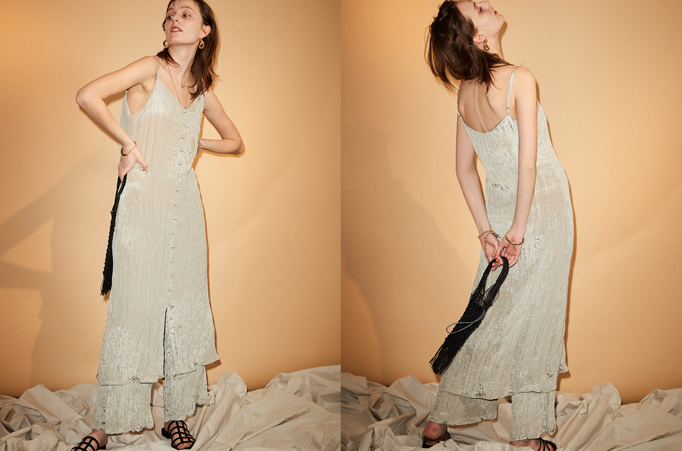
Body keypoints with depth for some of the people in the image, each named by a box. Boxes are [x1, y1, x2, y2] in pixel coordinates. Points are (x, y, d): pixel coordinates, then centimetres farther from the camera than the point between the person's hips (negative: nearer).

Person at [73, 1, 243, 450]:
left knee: (185, 307, 6)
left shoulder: (202, 89, 13)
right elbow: (87, 96, -14)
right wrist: (129, 143, -8)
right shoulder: (151, 69, -1)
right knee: (134, 307, -5)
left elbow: (235, 141, 23)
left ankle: (176, 415, 19)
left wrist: (195, 142, 8)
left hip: (185, 205, 5)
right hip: (143, 201, -5)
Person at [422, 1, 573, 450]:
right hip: (541, 208, -6)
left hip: (499, 207, 6)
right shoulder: (518, 79, -17)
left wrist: (487, 231, 6)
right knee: (532, 317, 5)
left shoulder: (465, 93, 3)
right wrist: (517, 232, -14)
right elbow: (528, 163, -21)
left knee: (490, 314, 15)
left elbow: (465, 168, 5)